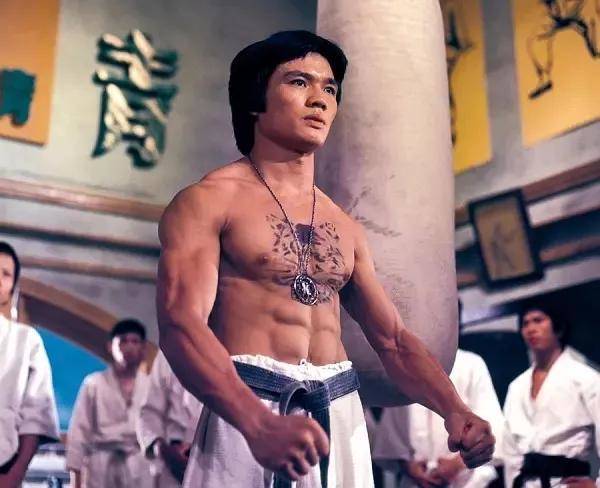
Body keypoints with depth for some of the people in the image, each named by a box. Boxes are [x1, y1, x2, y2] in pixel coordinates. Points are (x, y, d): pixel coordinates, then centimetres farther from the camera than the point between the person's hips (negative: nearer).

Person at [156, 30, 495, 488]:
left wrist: (454, 411, -5)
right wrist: (259, 423, -33)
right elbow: (181, 324, -17)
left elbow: (394, 340, 14)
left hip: (341, 419, 6)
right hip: (246, 415, -5)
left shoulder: (345, 228, 14)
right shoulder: (207, 202, -4)